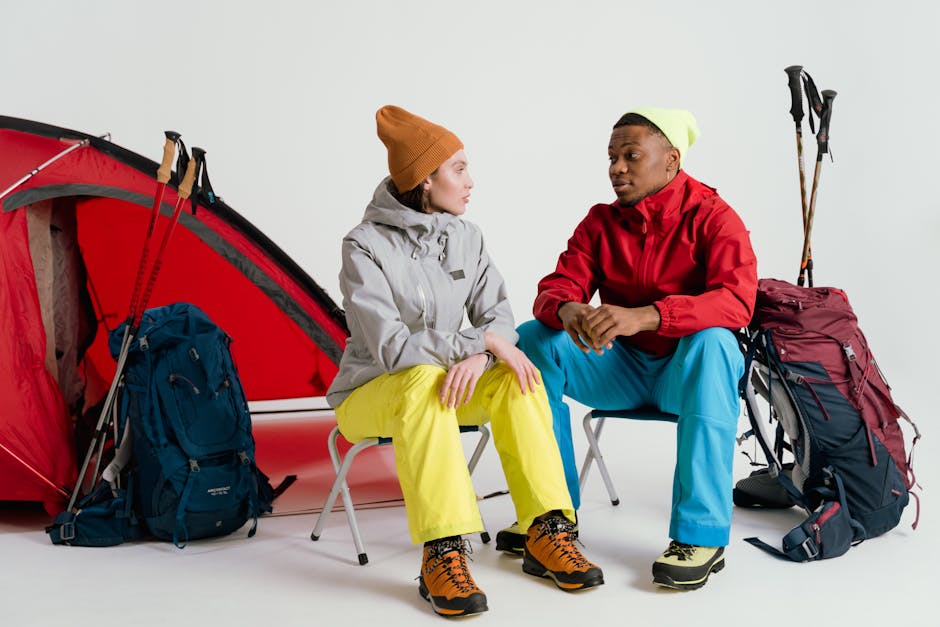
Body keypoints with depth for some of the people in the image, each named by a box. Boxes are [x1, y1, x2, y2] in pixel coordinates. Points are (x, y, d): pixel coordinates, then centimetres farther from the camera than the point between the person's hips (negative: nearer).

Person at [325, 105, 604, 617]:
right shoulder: (365, 246, -15)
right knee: (425, 380, -37)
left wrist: (478, 357, -30)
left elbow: (498, 318, -7)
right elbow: (391, 346, -24)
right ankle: (442, 555, -38)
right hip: (372, 393, -5)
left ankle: (546, 533, -22)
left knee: (516, 375, -23)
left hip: (452, 382, 5)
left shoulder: (465, 237, 2)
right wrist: (481, 340, -26)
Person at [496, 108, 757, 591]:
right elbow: (555, 289, -5)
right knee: (532, 339, -14)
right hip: (622, 368, 5)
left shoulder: (711, 217, -12)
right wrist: (567, 310, -33)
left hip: (687, 369, -4)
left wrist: (644, 316, -44)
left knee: (713, 342, -37)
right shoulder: (601, 221, 2)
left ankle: (701, 536, -34)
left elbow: (737, 300, -29)